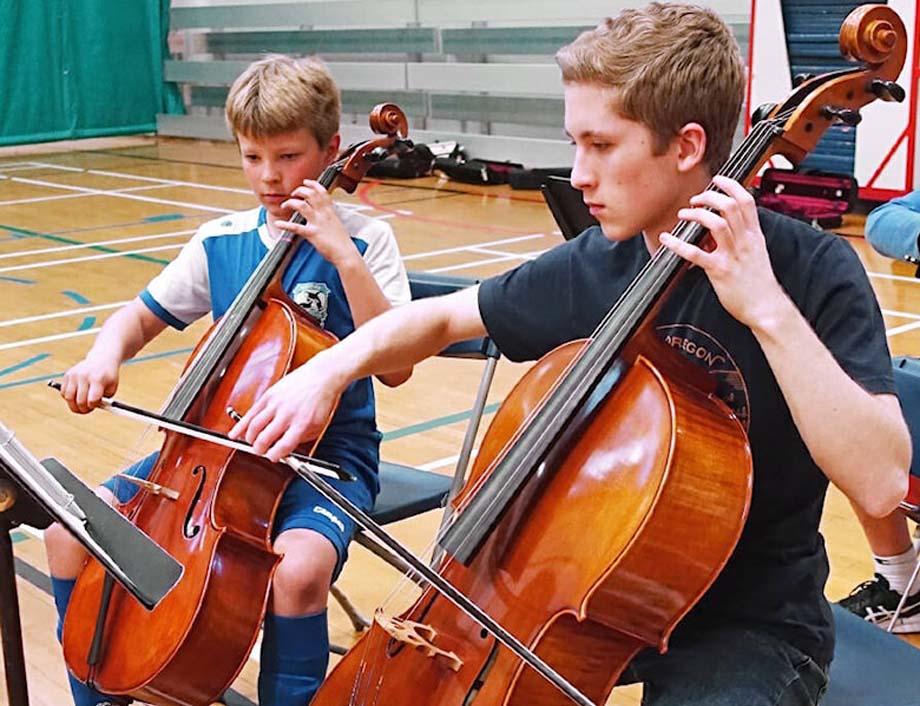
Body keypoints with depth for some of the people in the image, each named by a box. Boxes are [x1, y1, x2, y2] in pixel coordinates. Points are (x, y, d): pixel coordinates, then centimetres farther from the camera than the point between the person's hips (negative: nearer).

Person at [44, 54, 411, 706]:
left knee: (299, 568, -36)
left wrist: (344, 255, -25)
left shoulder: (363, 241, -6)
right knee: (69, 528, -9)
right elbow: (141, 316, 16)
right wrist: (106, 355, -6)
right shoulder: (220, 243, 6)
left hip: (326, 450, -5)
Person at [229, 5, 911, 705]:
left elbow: (880, 482, -29)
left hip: (752, 627, -4)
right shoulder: (592, 266, -4)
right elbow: (442, 317, 9)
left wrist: (769, 310, -35)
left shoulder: (812, 270, -18)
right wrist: (331, 367, -8)